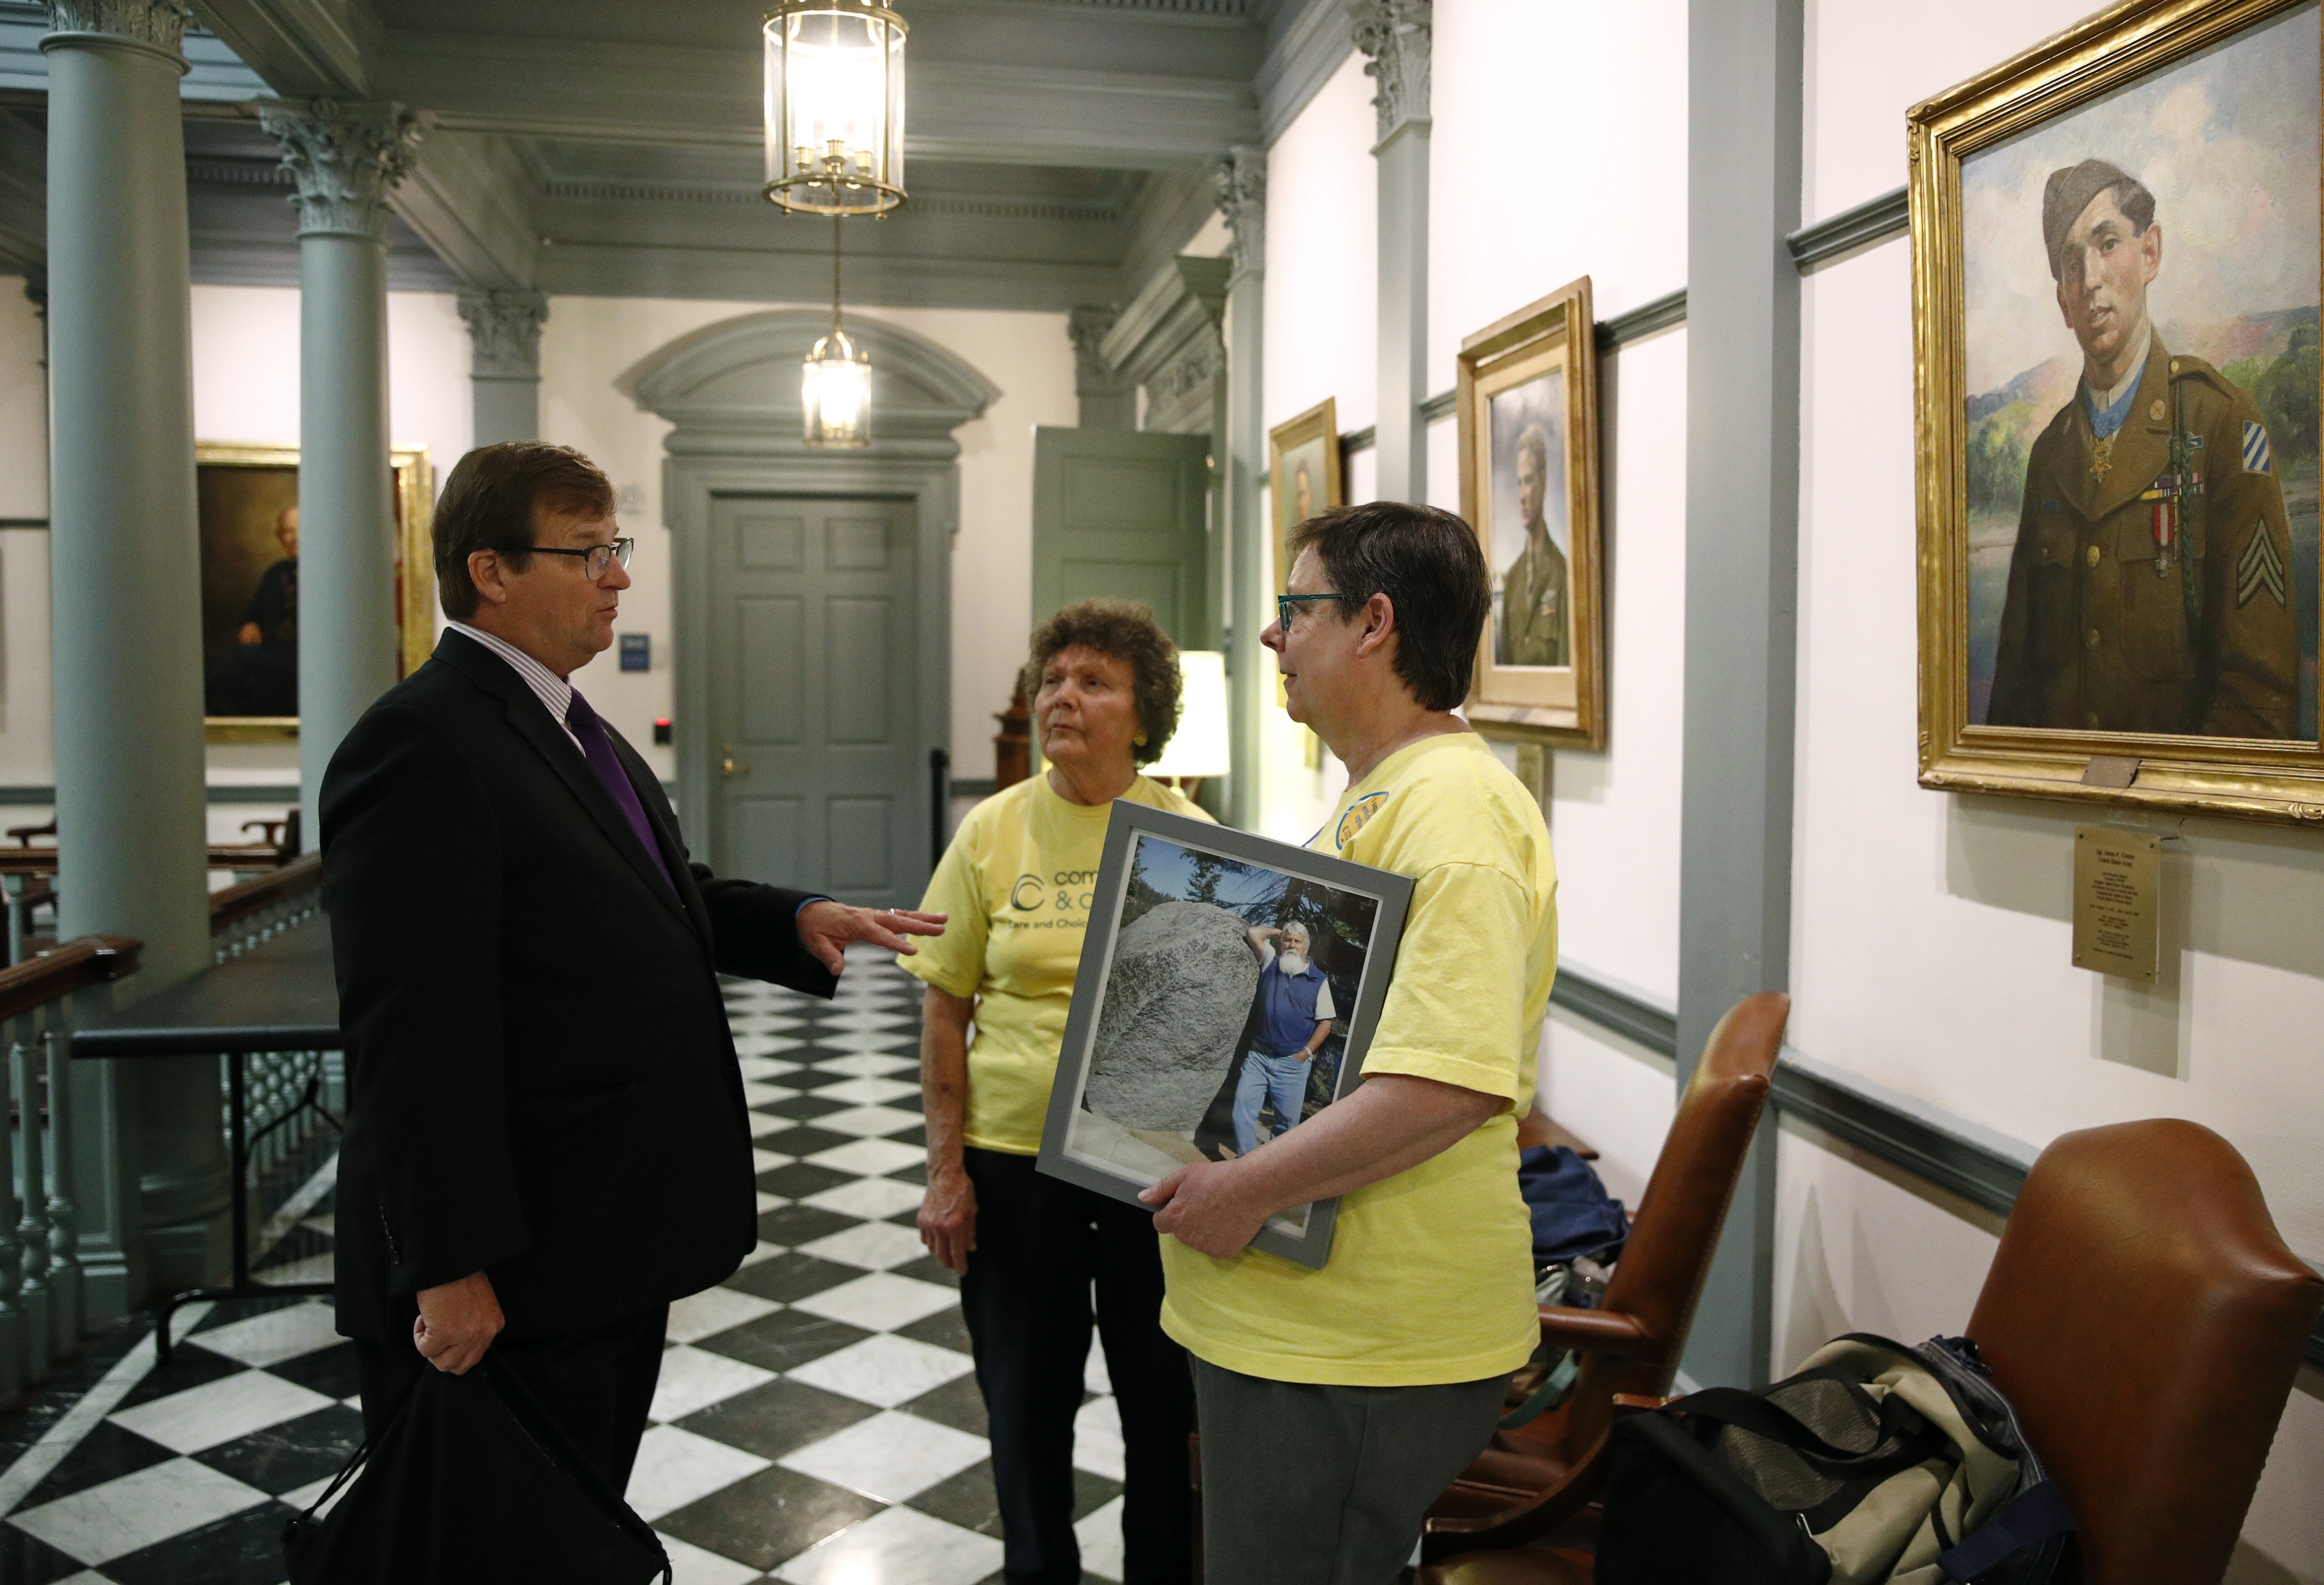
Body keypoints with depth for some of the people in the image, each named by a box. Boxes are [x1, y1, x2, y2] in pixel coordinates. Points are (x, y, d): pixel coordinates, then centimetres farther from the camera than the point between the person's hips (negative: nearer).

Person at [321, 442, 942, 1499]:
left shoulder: (571, 729, 14)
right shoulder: (421, 745, -19)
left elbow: (659, 899, 22)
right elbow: (412, 1034, -23)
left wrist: (798, 921, 3)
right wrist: (448, 1270, -23)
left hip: (609, 1249, 10)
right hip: (508, 1285, -9)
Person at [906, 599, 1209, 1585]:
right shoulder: (992, 831, -1)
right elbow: (944, 1007, 1)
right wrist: (946, 1168, -3)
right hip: (1012, 1159, 1)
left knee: (1163, 1392, 11)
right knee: (1026, 1392, 14)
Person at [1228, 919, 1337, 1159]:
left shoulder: (1318, 981, 1)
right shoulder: (1271, 963, 8)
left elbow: (1325, 1023, 1)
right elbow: (1253, 933, 6)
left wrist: (1306, 1052, -7)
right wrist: (1278, 931, 16)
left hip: (1293, 1064, -2)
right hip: (1258, 1057, 2)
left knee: (1288, 1120, 2)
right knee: (1243, 1109, -6)